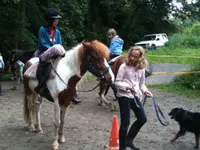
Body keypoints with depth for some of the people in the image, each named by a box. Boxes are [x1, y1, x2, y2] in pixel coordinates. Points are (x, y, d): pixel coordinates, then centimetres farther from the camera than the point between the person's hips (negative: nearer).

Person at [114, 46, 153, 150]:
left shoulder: (141, 69, 6)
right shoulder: (124, 66, -10)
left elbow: (142, 84, 13)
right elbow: (117, 82, -11)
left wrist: (145, 91, -7)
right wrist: (126, 87, -27)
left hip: (135, 96, 6)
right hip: (124, 96, -6)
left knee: (142, 119, 13)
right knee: (125, 122, -2)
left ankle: (129, 140, 30)